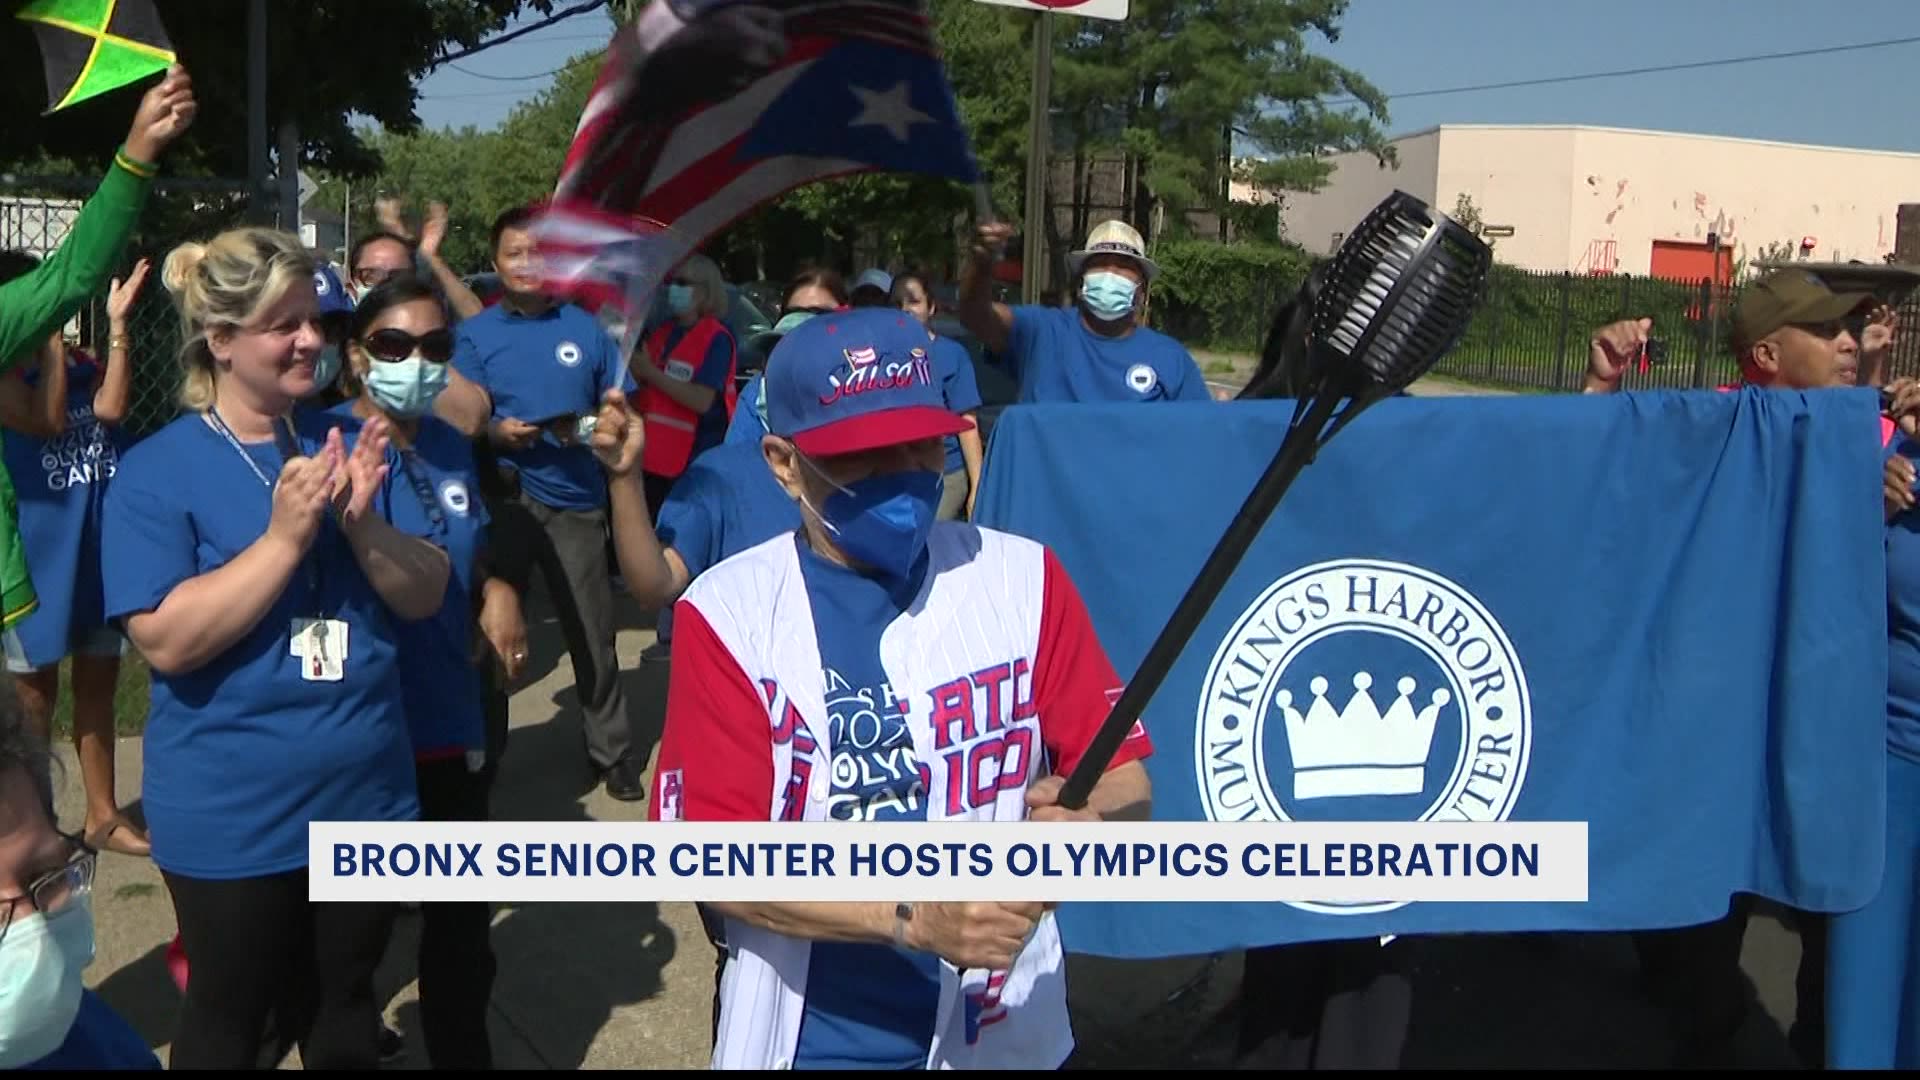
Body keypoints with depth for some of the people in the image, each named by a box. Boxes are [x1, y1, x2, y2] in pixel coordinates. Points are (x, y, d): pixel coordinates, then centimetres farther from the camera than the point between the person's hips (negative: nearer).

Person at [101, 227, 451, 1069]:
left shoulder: (342, 445, 3)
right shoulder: (156, 471, -11)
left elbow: (426, 596, -1)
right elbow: (167, 641, -20)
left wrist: (361, 522, -19)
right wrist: (285, 537, -26)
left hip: (366, 795, 4)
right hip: (233, 820, -4)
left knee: (343, 1011, 20)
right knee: (229, 1021, 15)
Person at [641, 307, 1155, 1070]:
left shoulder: (1023, 579, -5)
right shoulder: (727, 612, -11)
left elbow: (1125, 780, -5)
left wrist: (1089, 823, -28)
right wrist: (913, 920, -27)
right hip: (802, 1037, -2)